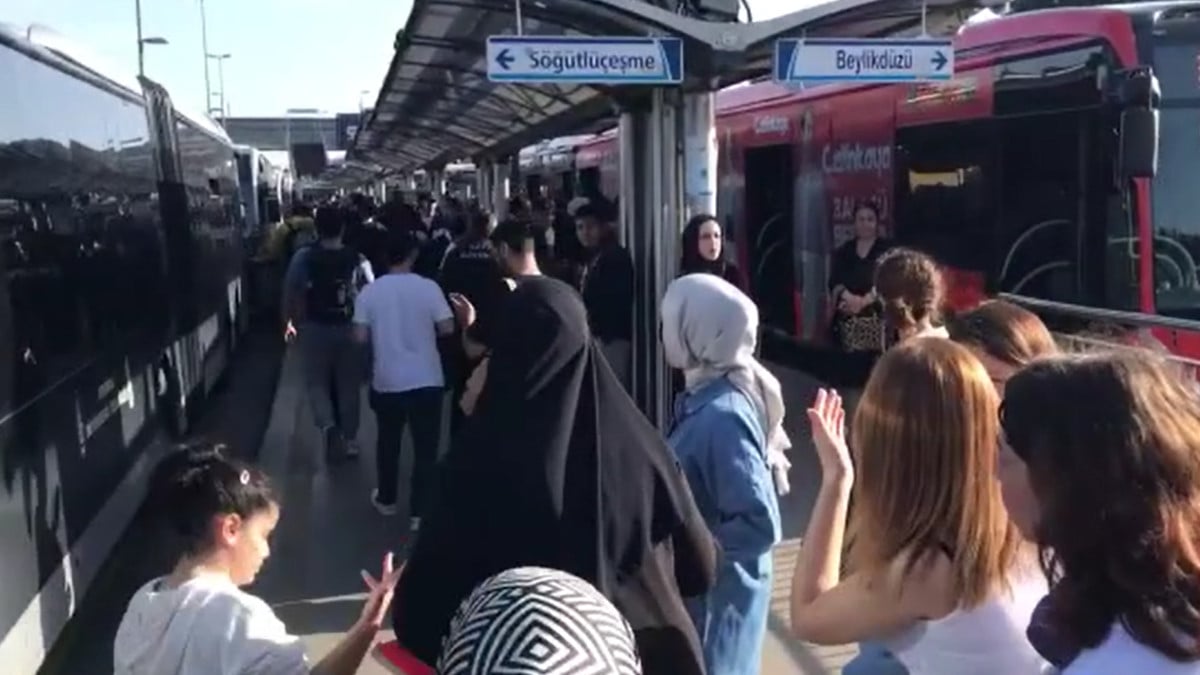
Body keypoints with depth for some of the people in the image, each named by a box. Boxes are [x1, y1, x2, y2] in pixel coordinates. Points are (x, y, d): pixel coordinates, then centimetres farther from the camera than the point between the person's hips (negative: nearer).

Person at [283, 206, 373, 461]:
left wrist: (289, 322, 3)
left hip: (315, 328, -1)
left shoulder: (304, 256, -9)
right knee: (348, 385, 14)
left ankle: (328, 425, -13)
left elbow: (290, 291, -10)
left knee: (317, 382, 12)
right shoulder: (357, 258, -6)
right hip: (348, 329, 1)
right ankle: (350, 440, 21)